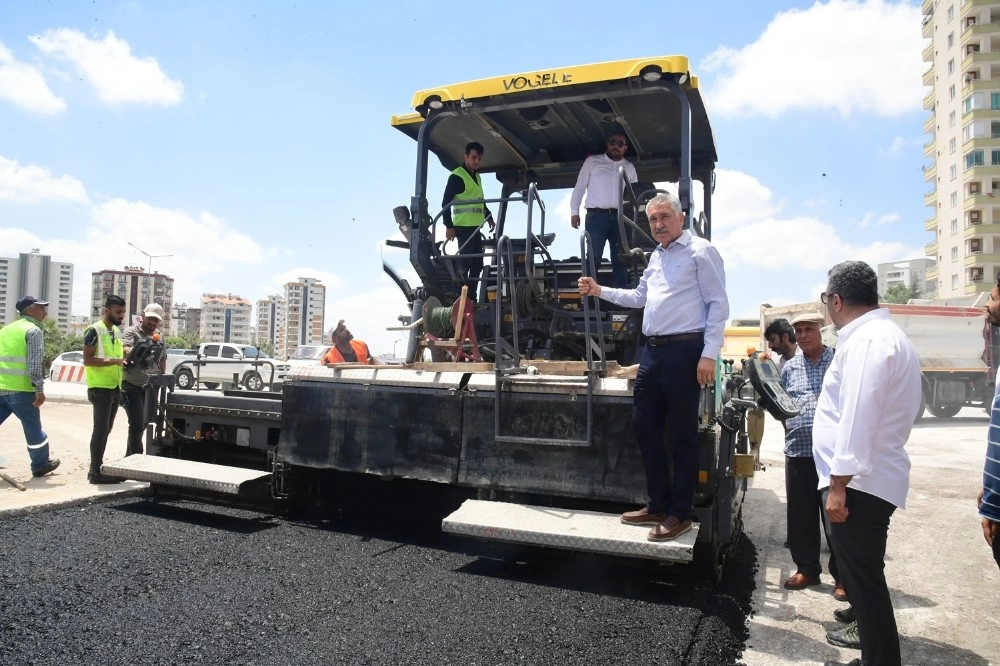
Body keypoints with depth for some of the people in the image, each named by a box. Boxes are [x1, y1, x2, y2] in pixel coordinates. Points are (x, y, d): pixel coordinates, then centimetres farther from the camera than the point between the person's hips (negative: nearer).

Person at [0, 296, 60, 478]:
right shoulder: (33, 330, -8)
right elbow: (34, 363, -16)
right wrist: (40, 389, -15)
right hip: (20, 389, -7)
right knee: (33, 427, 7)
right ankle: (40, 465, 18)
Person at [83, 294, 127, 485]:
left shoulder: (117, 331, 14)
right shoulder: (94, 330, -11)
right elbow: (87, 360, -17)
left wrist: (125, 352, 4)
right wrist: (113, 361, -26)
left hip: (115, 387, 8)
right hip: (100, 387, -8)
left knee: (106, 429, 12)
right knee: (100, 428, -8)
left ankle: (98, 467, 20)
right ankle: (95, 472, -4)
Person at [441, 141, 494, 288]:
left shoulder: (477, 176, 18)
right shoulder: (457, 176, -8)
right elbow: (445, 202, -12)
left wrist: (489, 217, 21)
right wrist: (449, 226, -16)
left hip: (475, 227, 9)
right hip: (463, 226, -9)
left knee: (477, 263, 10)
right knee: (464, 263, -9)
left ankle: (471, 295, 18)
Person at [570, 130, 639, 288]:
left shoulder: (629, 167, 18)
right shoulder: (592, 161, 9)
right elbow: (580, 187, 8)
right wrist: (574, 211, 0)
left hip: (620, 218, 3)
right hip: (596, 216, -3)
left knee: (620, 259, 2)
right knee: (593, 258, -6)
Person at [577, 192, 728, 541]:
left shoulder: (700, 251, -5)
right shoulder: (655, 257, 19)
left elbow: (718, 304, -10)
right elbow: (640, 297, 31)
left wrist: (709, 354, -18)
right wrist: (600, 291, 21)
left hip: (685, 351, -8)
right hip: (652, 351, 8)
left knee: (681, 434, 0)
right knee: (644, 425, 11)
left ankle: (680, 513, 12)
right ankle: (658, 504, 25)